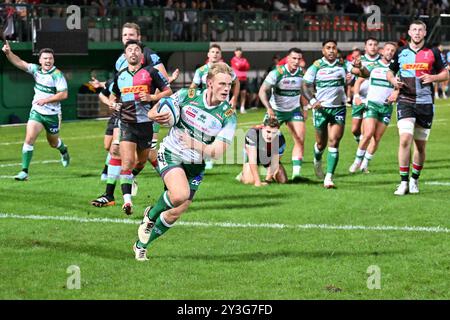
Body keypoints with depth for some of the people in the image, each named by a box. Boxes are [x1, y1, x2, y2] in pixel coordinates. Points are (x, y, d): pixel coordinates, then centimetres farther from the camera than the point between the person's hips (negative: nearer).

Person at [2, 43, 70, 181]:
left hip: (52, 114, -3)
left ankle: (63, 150, 54)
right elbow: (19, 63, -6)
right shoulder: (36, 70, -1)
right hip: (36, 112, 3)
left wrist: (45, 100, -23)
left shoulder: (57, 74, -17)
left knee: (53, 143, 17)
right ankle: (24, 171, -13)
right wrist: (8, 53, -23)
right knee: (29, 139, -14)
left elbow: (64, 94, -20)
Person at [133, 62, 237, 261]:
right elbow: (152, 113, 0)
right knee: (180, 194, -30)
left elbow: (217, 152, -16)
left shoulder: (228, 116, -12)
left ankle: (141, 245, 30)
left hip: (196, 166, 3)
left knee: (174, 214, 6)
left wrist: (194, 144, -31)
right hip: (171, 154, -3)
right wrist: (157, 116, -24)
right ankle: (150, 215, 1)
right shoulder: (187, 96, -12)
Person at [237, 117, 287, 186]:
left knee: (283, 180, -11)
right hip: (252, 155, -2)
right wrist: (257, 181, -41)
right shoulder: (253, 133, -40)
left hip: (269, 158, 2)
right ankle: (243, 175, 15)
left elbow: (274, 163, -24)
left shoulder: (280, 139, -32)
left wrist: (266, 181, -29)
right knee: (249, 181, -23)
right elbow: (252, 160, -39)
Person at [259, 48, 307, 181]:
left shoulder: (302, 73, -6)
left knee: (300, 140, -13)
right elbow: (262, 91, -22)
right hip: (276, 111, -3)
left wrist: (303, 109, 8)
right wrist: (269, 108, -35)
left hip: (294, 111, 3)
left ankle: (296, 172, -14)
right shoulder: (277, 72, -20)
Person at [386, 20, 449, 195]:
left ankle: (414, 180, 24)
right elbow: (390, 72, 19)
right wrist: (393, 79, -4)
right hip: (405, 101, -1)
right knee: (405, 139, -17)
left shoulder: (433, 53, 5)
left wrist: (432, 77, -11)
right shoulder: (401, 52, 7)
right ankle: (404, 182, -12)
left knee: (420, 145, 7)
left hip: (425, 103, 1)